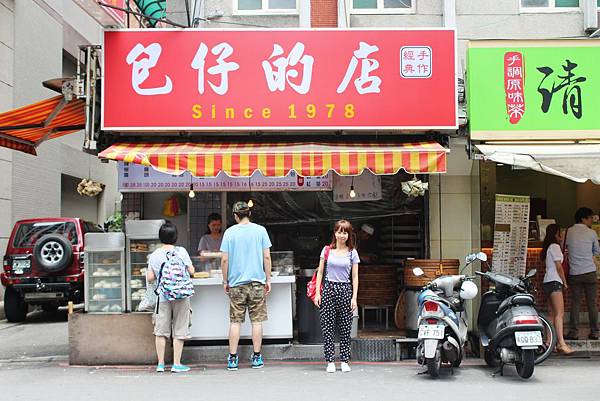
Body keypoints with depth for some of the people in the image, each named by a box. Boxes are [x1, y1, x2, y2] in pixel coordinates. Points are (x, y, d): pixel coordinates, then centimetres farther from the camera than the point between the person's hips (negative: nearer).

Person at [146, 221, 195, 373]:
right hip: (181, 296, -1)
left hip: (163, 296, 1)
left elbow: (150, 278, 1)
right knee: (179, 331, 5)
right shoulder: (181, 251, -5)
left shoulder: (154, 255, 0)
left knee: (161, 331, 10)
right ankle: (176, 364, 6)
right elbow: (191, 271, -2)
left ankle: (160, 364, 12)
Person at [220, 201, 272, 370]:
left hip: (236, 283, 0)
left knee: (235, 321, 5)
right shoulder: (260, 230, -1)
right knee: (257, 321, 6)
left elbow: (224, 260, -2)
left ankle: (233, 359, 6)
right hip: (257, 281, 0)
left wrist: (225, 281, 8)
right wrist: (268, 279, 6)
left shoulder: (229, 232, -1)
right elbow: (267, 257, -2)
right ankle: (257, 358, 9)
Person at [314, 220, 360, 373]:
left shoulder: (352, 253, 5)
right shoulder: (327, 250, 5)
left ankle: (344, 361, 11)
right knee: (327, 327, -1)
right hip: (328, 288, 0)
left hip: (345, 290, 0)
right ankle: (330, 361, 4)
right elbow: (320, 272, 7)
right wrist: (318, 292, 0)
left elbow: (355, 277, 5)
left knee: (345, 327, 3)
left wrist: (354, 298, -2)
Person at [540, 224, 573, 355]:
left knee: (552, 314, 7)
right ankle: (561, 343, -25)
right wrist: (565, 282, -3)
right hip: (554, 281, -10)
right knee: (560, 313, -17)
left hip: (548, 283, 10)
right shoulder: (555, 246, -7)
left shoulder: (548, 248, 21)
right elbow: (559, 266, -10)